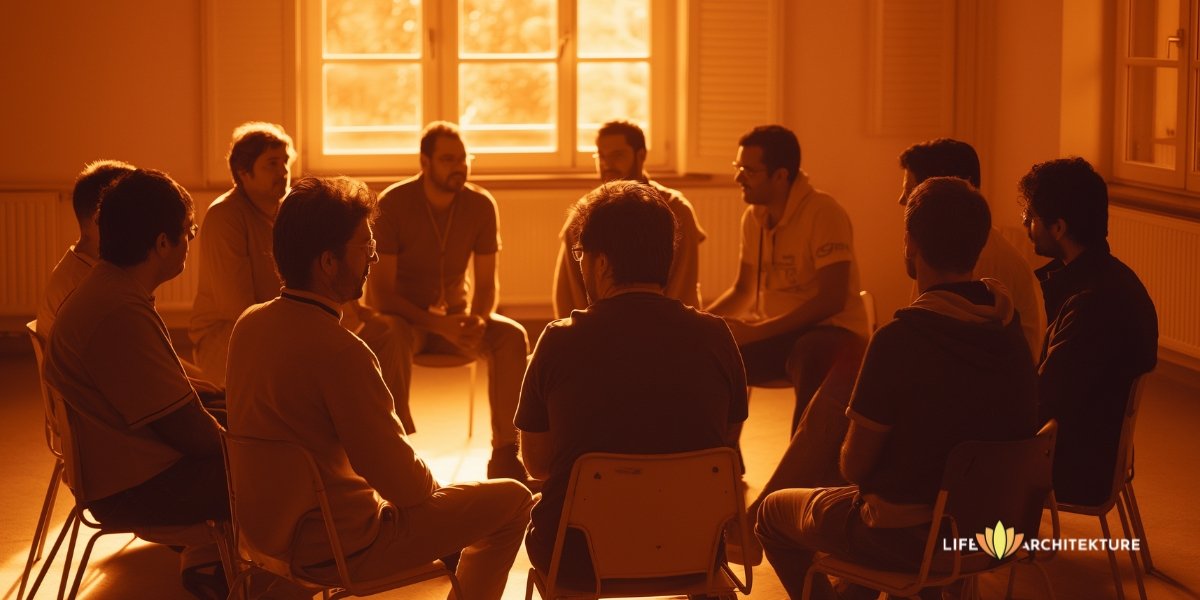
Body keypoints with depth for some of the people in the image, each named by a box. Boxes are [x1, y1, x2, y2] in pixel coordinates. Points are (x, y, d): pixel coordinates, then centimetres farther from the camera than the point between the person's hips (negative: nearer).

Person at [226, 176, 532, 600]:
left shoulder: (249, 324, -2)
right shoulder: (339, 351, -28)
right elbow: (405, 485, -22)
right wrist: (428, 485, 1)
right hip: (341, 551, -9)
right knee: (512, 501, 4)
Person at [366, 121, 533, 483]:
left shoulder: (481, 205, -5)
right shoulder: (393, 204, -16)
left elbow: (487, 283, 1)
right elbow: (381, 293, -17)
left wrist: (478, 320, -23)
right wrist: (438, 324, -31)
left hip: (454, 315, 4)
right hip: (401, 315, -3)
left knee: (512, 336, -25)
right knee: (393, 338, -39)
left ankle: (505, 453, -21)